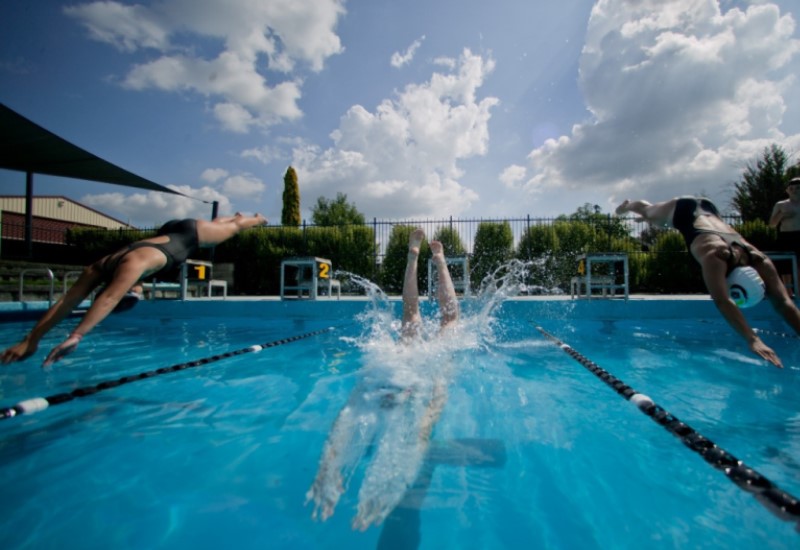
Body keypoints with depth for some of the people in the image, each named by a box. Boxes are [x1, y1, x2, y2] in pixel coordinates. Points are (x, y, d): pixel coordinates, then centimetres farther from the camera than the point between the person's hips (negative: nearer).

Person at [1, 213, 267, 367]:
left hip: (187, 234, -7)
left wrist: (76, 336, -68)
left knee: (232, 228, 22)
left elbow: (108, 299, -60)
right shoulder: (99, 267, -26)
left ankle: (256, 219, 54)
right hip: (168, 234, 7)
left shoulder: (134, 264, -48)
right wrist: (31, 339, -39)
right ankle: (235, 215, 69)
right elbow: (69, 299, -30)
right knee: (216, 223, 37)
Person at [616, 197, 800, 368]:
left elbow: (783, 302, -38)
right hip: (683, 210, -3)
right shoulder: (715, 256, -50)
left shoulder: (759, 260, -34)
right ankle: (627, 205, 63)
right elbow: (722, 301, -62)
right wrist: (753, 340, -71)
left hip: (707, 209, 3)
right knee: (647, 213, 30)